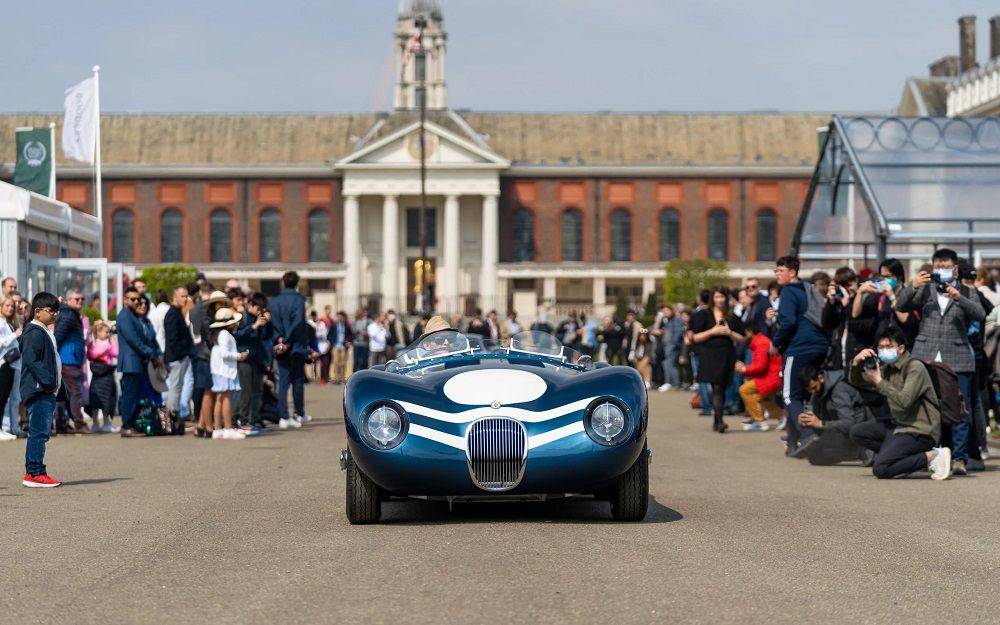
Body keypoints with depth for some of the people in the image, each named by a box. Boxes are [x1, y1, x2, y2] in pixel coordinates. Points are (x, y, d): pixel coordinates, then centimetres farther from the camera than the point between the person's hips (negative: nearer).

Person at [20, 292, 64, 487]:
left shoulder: (46, 332, 21)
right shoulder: (34, 333, -12)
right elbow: (32, 360, -21)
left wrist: (54, 383, 14)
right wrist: (48, 382, -22)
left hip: (47, 392, 11)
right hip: (39, 391, -11)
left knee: (40, 433, 12)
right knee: (38, 433, -11)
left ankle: (36, 472, 17)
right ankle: (34, 473, -11)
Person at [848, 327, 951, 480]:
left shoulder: (915, 368, -13)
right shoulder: (887, 368, 11)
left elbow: (905, 400, -27)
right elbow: (856, 381, 15)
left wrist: (879, 382, -19)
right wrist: (856, 362, -6)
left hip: (920, 431, -9)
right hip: (899, 426, 9)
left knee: (880, 470, -22)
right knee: (857, 432, 2)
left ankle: (932, 456, -9)